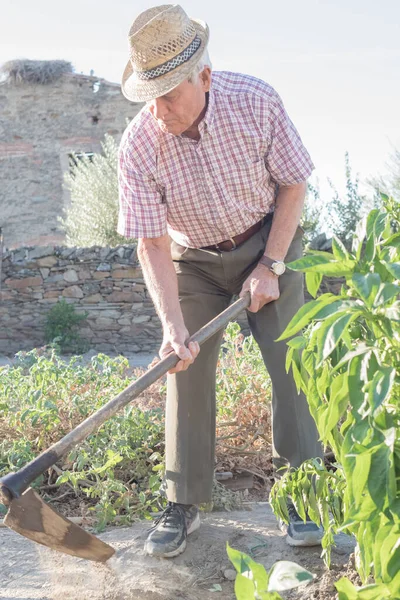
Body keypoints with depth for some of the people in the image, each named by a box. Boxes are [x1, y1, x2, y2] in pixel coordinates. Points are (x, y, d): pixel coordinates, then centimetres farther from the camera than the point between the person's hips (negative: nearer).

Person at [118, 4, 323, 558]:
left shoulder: (257, 102, -24)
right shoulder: (139, 147, -24)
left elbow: (292, 183, -10)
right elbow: (151, 245, -20)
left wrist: (271, 266, -15)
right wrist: (173, 324, -30)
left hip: (268, 240, 0)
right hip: (193, 258, 0)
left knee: (289, 358, -8)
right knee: (187, 370, -5)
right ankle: (183, 505, 6)